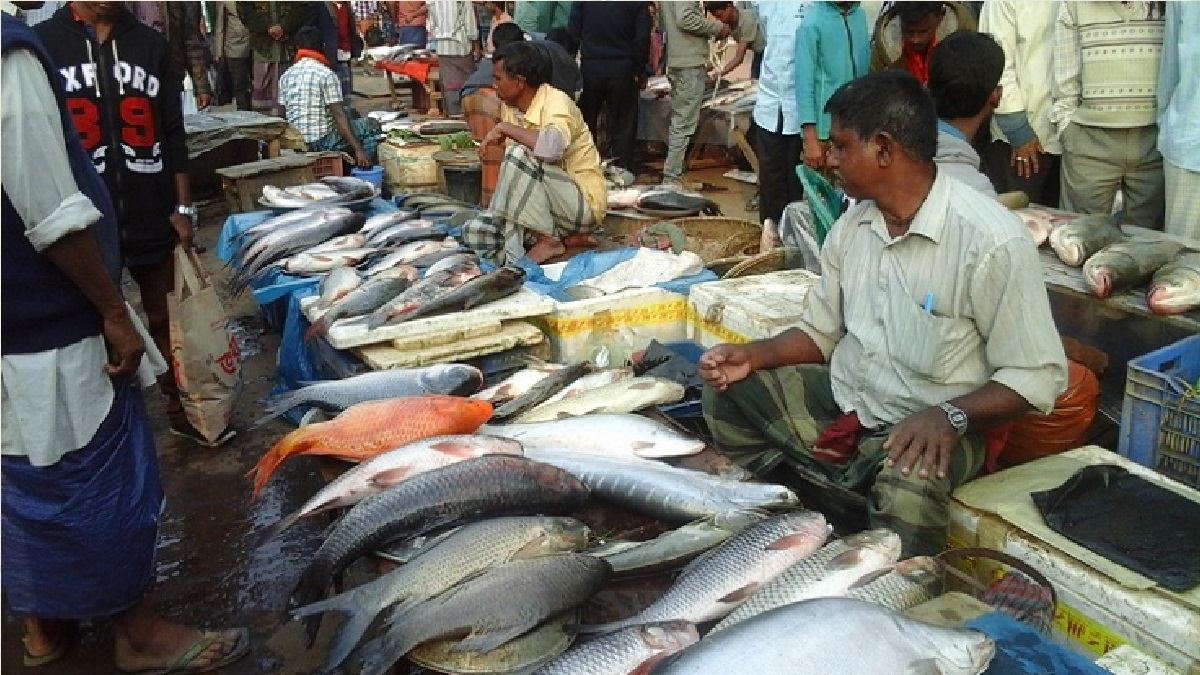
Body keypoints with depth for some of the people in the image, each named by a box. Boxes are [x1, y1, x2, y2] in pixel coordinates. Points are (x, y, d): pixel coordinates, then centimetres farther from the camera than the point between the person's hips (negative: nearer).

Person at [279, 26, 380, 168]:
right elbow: (339, 116, -17)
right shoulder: (327, 75, -11)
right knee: (372, 125, 8)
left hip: (296, 143, 7)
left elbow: (283, 115, 9)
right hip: (321, 142, -7)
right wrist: (358, 149, -19)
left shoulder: (285, 76, 7)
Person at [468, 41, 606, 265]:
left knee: (519, 156, -28)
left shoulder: (557, 102, -17)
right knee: (473, 235, -5)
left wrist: (504, 128, -28)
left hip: (584, 205, -7)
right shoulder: (511, 108, 5)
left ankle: (548, 241, -16)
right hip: (543, 210, 7)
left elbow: (552, 147, -40)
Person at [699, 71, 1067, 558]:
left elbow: (1039, 376, -17)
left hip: (937, 428, -7)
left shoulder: (993, 241, -20)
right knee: (727, 387, -4)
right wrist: (753, 355, -6)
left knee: (907, 487, -37)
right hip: (844, 404, 7)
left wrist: (950, 417, -32)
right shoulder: (852, 225, 2)